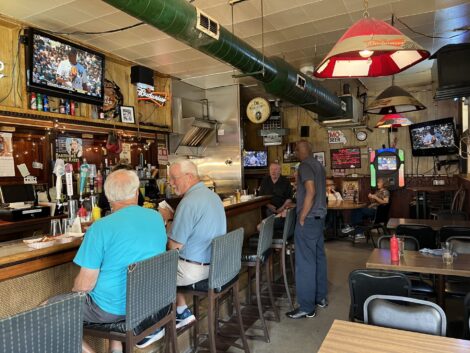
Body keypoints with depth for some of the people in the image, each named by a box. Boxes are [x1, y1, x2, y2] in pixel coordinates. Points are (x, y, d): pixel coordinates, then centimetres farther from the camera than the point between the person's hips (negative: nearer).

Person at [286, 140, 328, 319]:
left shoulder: (305, 165, -13)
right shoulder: (318, 165, 13)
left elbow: (311, 192, -24)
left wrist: (302, 217, -17)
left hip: (308, 219, -9)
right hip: (320, 217, 9)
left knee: (305, 262, -4)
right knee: (319, 257, 16)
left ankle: (306, 307, 3)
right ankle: (320, 297, 27)